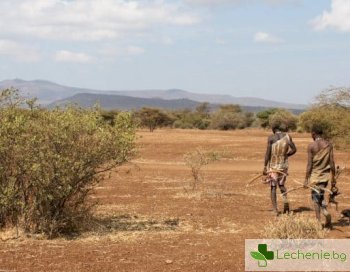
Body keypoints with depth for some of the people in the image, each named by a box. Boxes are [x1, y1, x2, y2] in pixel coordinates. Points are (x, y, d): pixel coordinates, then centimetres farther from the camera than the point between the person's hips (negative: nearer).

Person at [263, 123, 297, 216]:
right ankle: (285, 199, 1)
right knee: (281, 184, 23)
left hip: (273, 165, -3)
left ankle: (275, 210, 1)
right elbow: (294, 149, 0)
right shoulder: (287, 136, -1)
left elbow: (268, 153, -12)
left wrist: (265, 166, -6)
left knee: (273, 187, 5)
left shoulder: (271, 138, -10)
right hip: (283, 165, 3)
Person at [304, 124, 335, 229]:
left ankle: (318, 222, 5)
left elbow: (310, 165, -12)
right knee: (320, 197, 20)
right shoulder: (329, 144, 1)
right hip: (326, 175, 4)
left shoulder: (311, 146, -11)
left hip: (315, 176, -4)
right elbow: (332, 163, 1)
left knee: (316, 198, 5)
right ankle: (327, 215, 5)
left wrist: (306, 179, -5)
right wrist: (333, 178, 9)